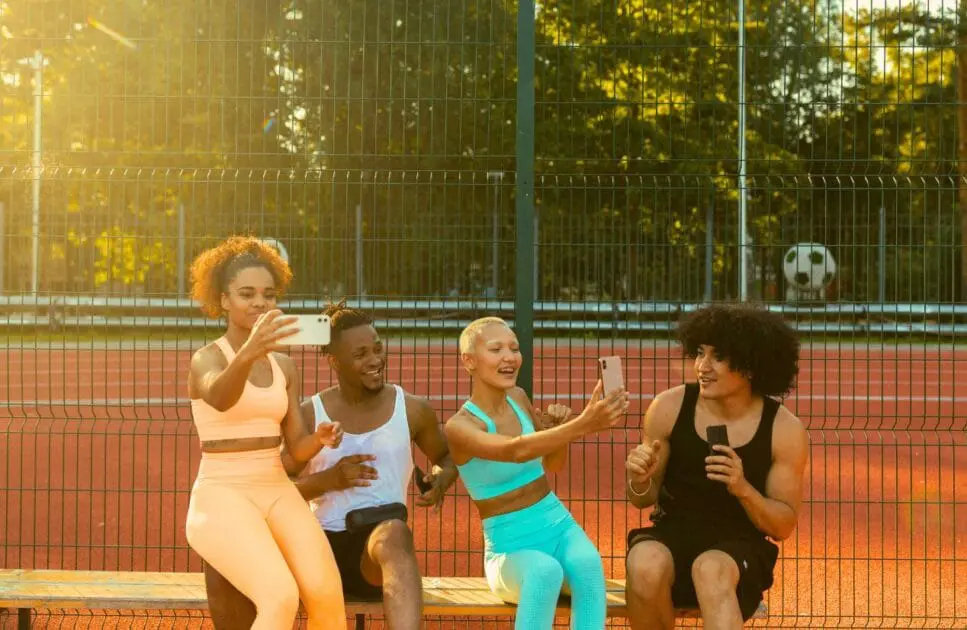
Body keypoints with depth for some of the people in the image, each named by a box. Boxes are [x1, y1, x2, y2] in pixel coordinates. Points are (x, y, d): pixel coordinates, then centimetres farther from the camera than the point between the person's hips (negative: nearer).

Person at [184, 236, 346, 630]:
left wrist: (320, 440, -15)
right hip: (222, 499, -5)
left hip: (277, 495, 5)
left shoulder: (284, 367, 14)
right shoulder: (206, 360, -6)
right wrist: (247, 353, -53)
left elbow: (297, 448, 9)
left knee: (328, 598, -23)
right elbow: (220, 398, -32)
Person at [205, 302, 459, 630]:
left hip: (375, 555, -1)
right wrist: (329, 479, -13)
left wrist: (442, 478, -1)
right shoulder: (309, 414, 5)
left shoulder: (412, 410, 5)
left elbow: (447, 457, 24)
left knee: (394, 532, -42)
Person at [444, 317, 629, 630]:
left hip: (559, 526, 5)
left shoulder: (518, 398, 6)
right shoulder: (460, 427, -14)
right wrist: (582, 425, -49)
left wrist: (560, 428, -3)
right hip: (512, 549, -4)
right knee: (545, 570, -39)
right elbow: (516, 451, -35)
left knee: (586, 563, -32)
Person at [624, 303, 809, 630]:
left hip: (740, 546, -2)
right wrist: (640, 480, -18)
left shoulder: (785, 430, -6)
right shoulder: (669, 408, -3)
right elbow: (644, 500, 8)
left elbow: (783, 526, -2)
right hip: (673, 535, 2)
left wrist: (743, 489, -22)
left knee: (711, 570, -38)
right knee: (645, 565, -34)